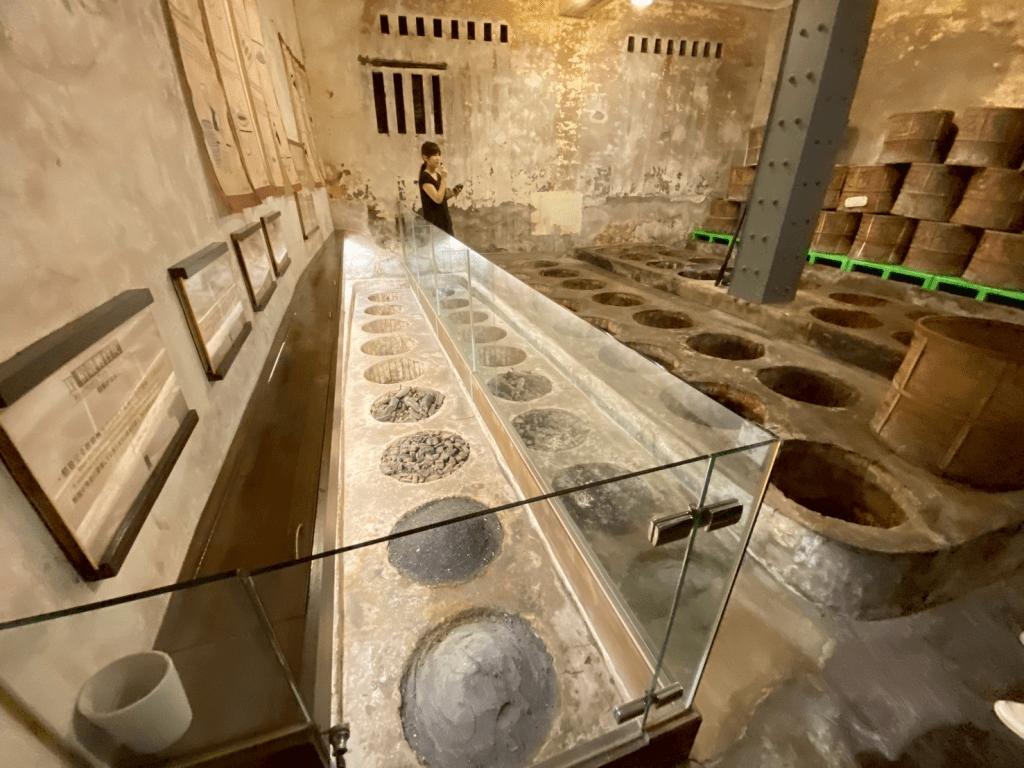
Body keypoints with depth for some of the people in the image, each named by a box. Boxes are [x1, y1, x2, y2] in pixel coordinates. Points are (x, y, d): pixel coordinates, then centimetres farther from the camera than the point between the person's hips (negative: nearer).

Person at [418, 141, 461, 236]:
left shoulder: (438, 175, 11)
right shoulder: (424, 177, -16)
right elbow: (437, 199, -24)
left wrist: (452, 194, 1)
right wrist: (444, 178, -21)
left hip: (444, 219, 9)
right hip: (434, 221, -9)